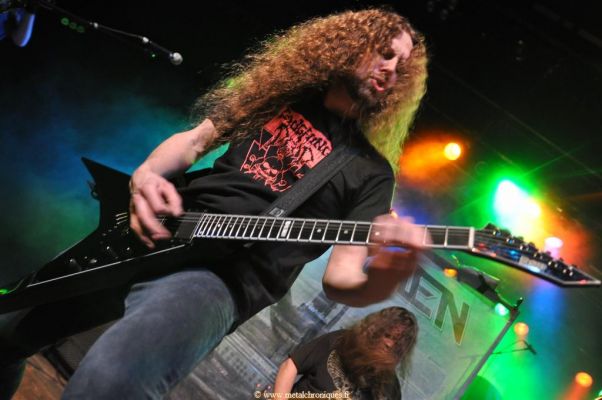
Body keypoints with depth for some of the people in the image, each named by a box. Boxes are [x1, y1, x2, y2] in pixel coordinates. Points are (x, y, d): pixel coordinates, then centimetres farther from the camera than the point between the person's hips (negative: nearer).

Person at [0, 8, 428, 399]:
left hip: (226, 277, -5)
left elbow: (340, 276, -5)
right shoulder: (278, 95, 13)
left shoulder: (371, 171, 3)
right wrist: (147, 175, -7)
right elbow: (192, 142, 15)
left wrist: (380, 281, -29)